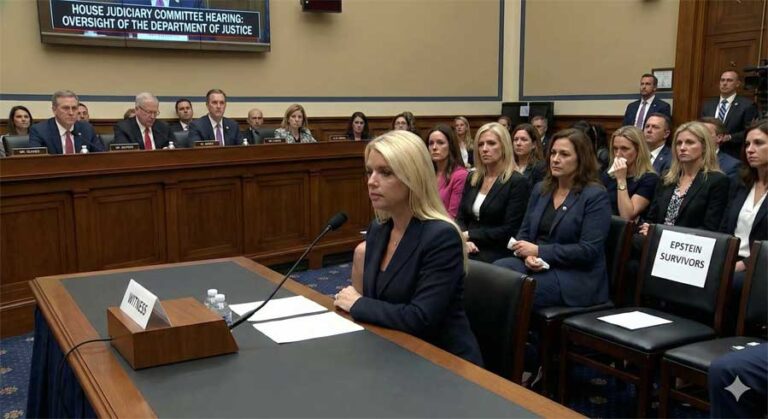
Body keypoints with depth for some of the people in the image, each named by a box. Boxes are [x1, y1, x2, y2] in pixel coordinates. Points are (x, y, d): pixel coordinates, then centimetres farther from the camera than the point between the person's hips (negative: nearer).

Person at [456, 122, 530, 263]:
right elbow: (461, 218, 13)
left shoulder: (517, 182, -6)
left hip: (496, 254, -5)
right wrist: (464, 239, -9)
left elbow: (509, 231, -12)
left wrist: (470, 234, -10)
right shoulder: (472, 178, 13)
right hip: (469, 250, 5)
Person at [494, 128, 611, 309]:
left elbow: (588, 251, -15)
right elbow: (524, 232, 13)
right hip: (537, 266, 6)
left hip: (576, 276, -6)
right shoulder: (540, 189, 13)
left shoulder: (595, 196, -7)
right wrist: (529, 256, -10)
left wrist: (539, 250, -17)